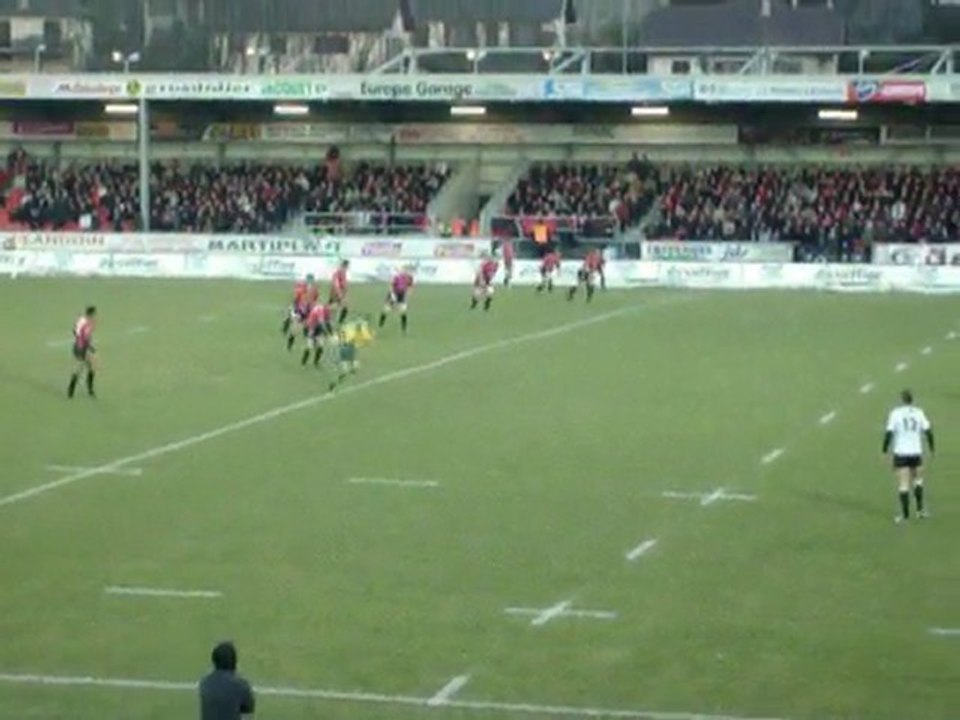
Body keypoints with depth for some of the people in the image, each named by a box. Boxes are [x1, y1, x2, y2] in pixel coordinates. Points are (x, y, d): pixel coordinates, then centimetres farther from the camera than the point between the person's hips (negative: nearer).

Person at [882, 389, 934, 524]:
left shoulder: (895, 413, -7)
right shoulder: (919, 413, 1)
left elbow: (889, 433, -11)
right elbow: (928, 431, 1)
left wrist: (885, 451, -2)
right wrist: (931, 448, 13)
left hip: (900, 453, -3)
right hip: (916, 452, 3)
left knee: (903, 484, -1)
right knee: (917, 480, 22)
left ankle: (905, 514, -3)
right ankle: (920, 509, 19)